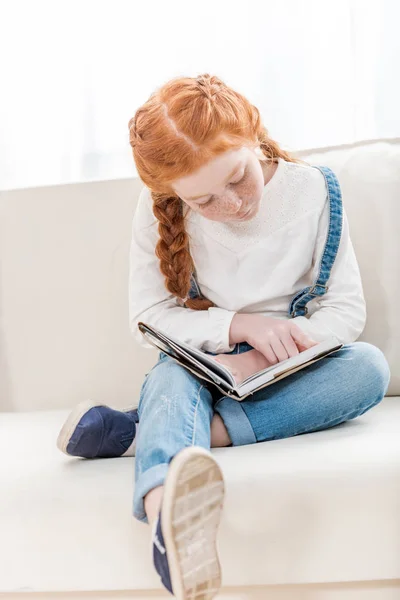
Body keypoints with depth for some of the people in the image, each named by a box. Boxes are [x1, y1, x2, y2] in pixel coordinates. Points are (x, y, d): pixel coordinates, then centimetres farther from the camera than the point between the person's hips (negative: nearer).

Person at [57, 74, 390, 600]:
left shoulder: (313, 191, -8)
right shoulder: (160, 209, -7)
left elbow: (347, 309, -7)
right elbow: (148, 318, -5)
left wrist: (263, 358, -22)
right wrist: (239, 325, -22)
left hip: (282, 374, 1)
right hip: (201, 365, 0)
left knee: (369, 368, -30)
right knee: (170, 377, -34)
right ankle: (169, 523, -71)